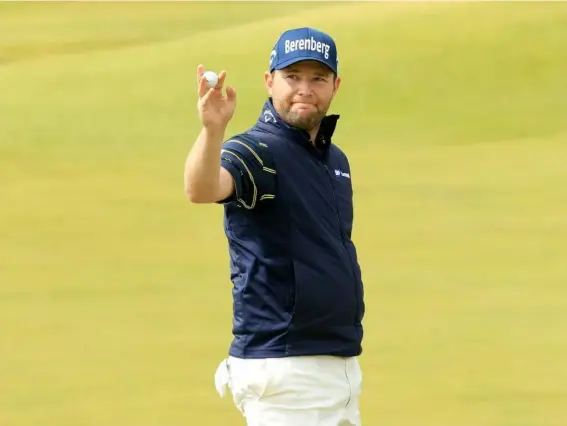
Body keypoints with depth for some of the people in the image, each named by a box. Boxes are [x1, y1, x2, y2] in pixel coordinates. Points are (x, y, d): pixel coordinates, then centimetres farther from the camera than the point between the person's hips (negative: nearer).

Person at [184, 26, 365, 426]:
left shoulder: (335, 159, 15)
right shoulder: (257, 152, -10)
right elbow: (202, 189, -32)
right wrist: (213, 129, -52)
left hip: (343, 364, 8)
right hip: (284, 371, -8)